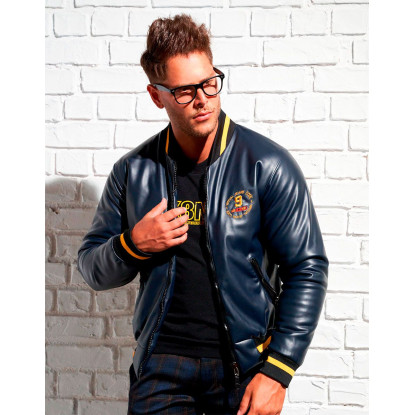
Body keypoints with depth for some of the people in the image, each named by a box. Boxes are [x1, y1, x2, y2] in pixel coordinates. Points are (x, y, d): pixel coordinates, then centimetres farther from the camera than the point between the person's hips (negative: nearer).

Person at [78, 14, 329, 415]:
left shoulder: (267, 164, -6)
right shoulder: (134, 171, 3)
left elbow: (307, 269, -6)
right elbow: (92, 269, 11)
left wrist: (276, 372, -11)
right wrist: (133, 245, -11)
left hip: (245, 367, -2)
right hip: (161, 365, 2)